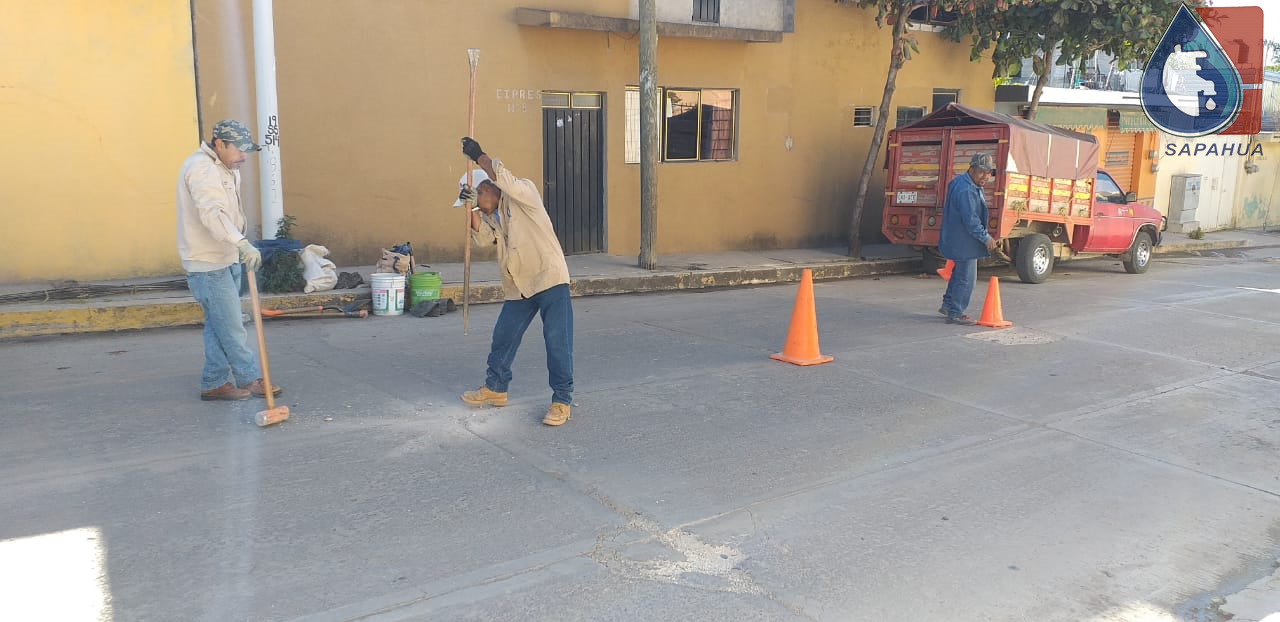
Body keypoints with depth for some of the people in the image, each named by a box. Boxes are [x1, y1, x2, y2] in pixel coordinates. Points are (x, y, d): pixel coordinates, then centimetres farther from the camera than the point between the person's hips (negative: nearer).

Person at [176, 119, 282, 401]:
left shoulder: (224, 169, 16)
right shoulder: (201, 168, -18)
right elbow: (213, 213, -33)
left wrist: (239, 247, 22)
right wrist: (242, 243, -44)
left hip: (225, 259, 10)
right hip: (208, 264, -10)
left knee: (218, 325, 12)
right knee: (231, 327, -5)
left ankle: (214, 384, 17)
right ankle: (250, 378, 2)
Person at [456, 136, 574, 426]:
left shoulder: (523, 193, -4)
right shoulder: (490, 216, 15)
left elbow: (506, 181, -26)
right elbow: (483, 238, -4)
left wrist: (479, 156, -21)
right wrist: (473, 209, -16)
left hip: (549, 278, -8)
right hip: (517, 288, 8)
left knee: (558, 341, -7)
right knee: (503, 338, 16)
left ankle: (562, 400, 2)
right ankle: (495, 388, 34)